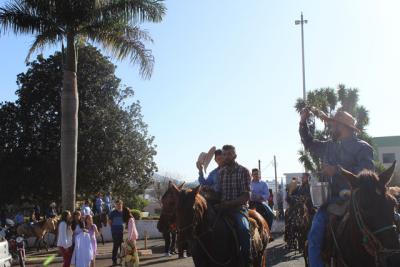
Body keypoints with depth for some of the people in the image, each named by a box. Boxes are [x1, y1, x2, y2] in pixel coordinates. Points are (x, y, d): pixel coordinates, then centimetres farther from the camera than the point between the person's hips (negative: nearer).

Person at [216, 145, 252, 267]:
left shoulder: (243, 171, -2)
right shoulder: (220, 172, 11)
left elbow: (246, 196, -9)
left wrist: (229, 203, -19)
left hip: (239, 208, -4)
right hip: (222, 208, 5)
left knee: (244, 229, -32)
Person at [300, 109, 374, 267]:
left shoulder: (362, 147, 1)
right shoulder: (328, 146, 19)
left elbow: (367, 173, -13)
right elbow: (309, 143, 35)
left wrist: (337, 170, -17)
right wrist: (303, 123, 24)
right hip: (332, 199, 5)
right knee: (314, 236, -11)